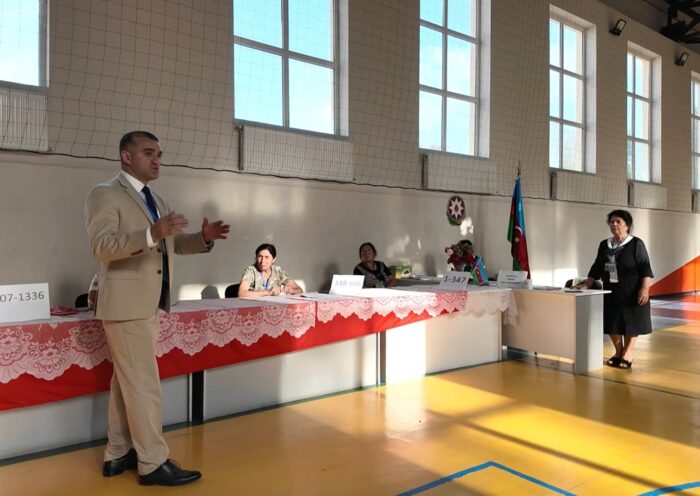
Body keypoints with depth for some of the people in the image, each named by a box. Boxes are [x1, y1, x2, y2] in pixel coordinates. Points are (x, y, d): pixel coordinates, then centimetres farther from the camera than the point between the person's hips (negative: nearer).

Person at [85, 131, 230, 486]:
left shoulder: (156, 200, 17)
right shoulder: (105, 194, -9)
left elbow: (173, 244, 17)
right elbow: (101, 247, -20)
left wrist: (204, 237, -2)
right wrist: (152, 234, -34)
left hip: (147, 305, 9)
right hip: (126, 304, -9)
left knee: (126, 381, 15)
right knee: (144, 384, -5)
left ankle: (117, 455, 26)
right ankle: (153, 463, 6)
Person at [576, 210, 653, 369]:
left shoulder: (636, 244, -6)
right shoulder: (604, 245, 10)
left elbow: (645, 268, -10)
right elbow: (597, 267, 14)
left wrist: (644, 289, -19)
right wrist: (587, 284, 6)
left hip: (631, 293, -5)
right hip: (611, 292, 5)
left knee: (630, 323, 2)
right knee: (612, 323, 8)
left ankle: (627, 354, 13)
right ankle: (618, 352, 23)